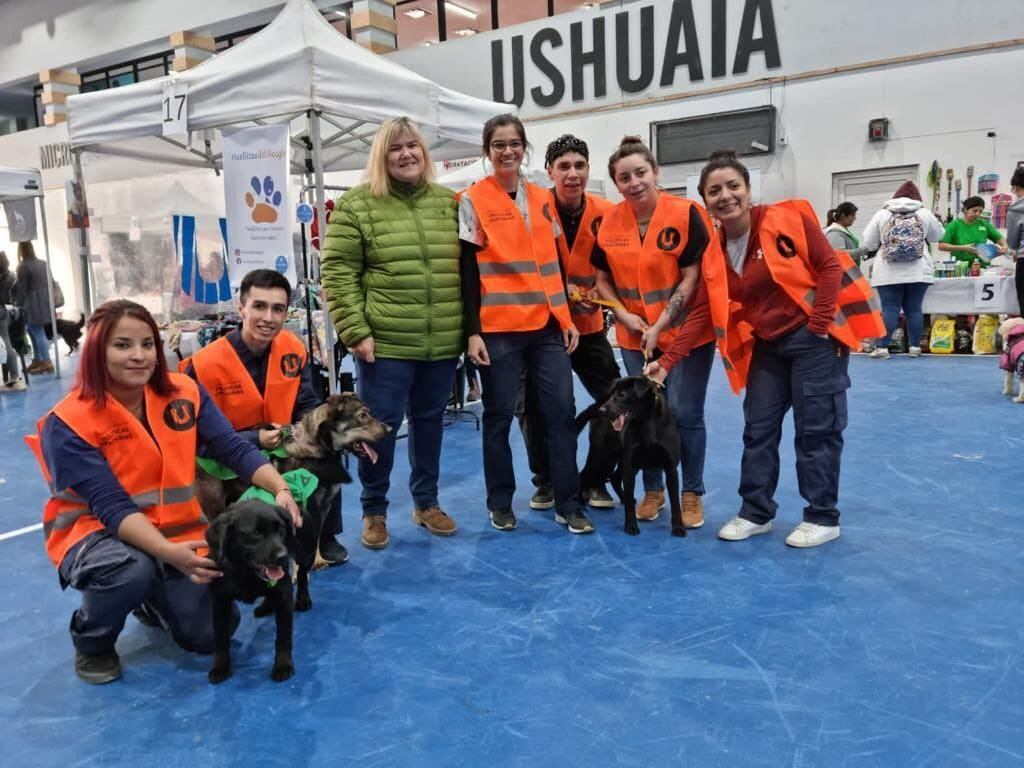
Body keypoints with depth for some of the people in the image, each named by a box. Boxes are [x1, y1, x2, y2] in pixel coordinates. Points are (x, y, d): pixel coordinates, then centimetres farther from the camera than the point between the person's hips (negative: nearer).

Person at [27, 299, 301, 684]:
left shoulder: (184, 393, -8)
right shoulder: (68, 423, -19)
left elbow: (234, 448, -14)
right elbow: (111, 506, -26)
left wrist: (280, 488, -32)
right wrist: (169, 552, -40)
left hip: (177, 533, 4)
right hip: (96, 533, -3)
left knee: (209, 634, -8)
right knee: (131, 569, -38)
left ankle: (153, 602, 28)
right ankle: (91, 641, -1)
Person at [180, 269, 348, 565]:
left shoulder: (294, 349, -7)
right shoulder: (205, 364, -20)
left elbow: (308, 406, 0)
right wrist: (255, 440, -28)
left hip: (285, 449, 4)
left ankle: (324, 537, 2)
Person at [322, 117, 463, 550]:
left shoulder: (449, 202, 10)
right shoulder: (356, 205, -2)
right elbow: (338, 273, -5)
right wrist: (355, 331, -12)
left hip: (443, 342, 4)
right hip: (385, 343, -4)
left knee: (430, 420, 14)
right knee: (380, 425, 2)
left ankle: (426, 503, 31)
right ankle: (374, 512, 20)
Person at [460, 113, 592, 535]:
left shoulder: (543, 199, 13)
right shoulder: (473, 201, -1)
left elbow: (555, 263, 16)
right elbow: (468, 272, -5)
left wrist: (567, 317, 11)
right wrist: (472, 331, -11)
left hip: (547, 326, 4)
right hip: (499, 328, -4)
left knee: (561, 411, 1)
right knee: (499, 415, 5)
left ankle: (568, 505, 11)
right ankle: (500, 503, 20)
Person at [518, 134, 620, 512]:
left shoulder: (605, 213, -5)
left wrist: (600, 294, -12)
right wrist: (557, 289, -20)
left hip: (589, 325, 2)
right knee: (534, 405, 3)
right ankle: (546, 481, 23)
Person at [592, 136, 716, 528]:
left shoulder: (686, 214, -13)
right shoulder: (609, 223, -2)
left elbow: (692, 277, -14)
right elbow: (603, 279, 7)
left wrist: (661, 324, -17)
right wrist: (624, 315, -9)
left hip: (687, 334, -3)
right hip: (635, 338, 4)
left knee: (685, 414, -1)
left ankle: (692, 494, 17)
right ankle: (652, 490, 27)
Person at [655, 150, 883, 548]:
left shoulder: (788, 218, -12)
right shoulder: (714, 253, 0)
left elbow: (830, 266, -10)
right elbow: (701, 313, -1)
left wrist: (818, 327, -15)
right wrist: (667, 362, -10)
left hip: (814, 336, -5)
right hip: (766, 346, 5)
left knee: (816, 428, 0)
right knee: (758, 428, 7)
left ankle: (822, 518, 13)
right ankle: (755, 512, 20)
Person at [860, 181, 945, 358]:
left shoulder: (882, 214, 4)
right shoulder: (924, 213, 6)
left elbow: (868, 243, 8)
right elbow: (937, 236, 20)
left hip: (888, 272, -1)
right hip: (917, 271, 1)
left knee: (889, 309, -2)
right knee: (914, 309, 6)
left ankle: (882, 347, -7)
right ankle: (914, 347, 8)